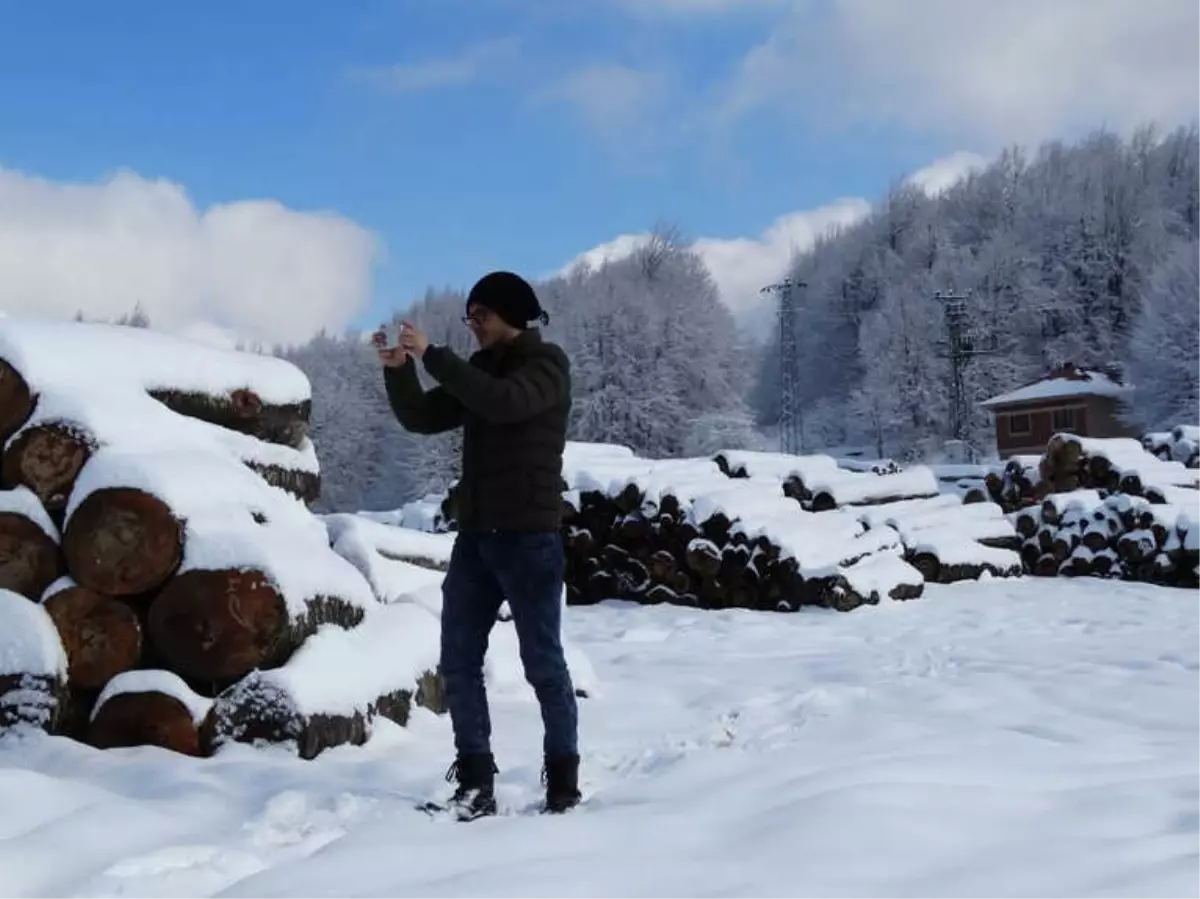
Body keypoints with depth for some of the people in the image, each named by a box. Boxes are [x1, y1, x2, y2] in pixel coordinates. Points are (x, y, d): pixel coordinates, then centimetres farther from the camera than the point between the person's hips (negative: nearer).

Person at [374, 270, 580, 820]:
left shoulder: (547, 364, -6)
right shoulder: (478, 370, 14)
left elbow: (504, 403, -26)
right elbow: (421, 419, 9)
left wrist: (432, 356, -23)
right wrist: (398, 371, -9)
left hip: (529, 537, -7)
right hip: (474, 537, 7)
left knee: (542, 665, 0)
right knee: (459, 662, 4)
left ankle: (563, 778, 12)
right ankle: (475, 781, 10)